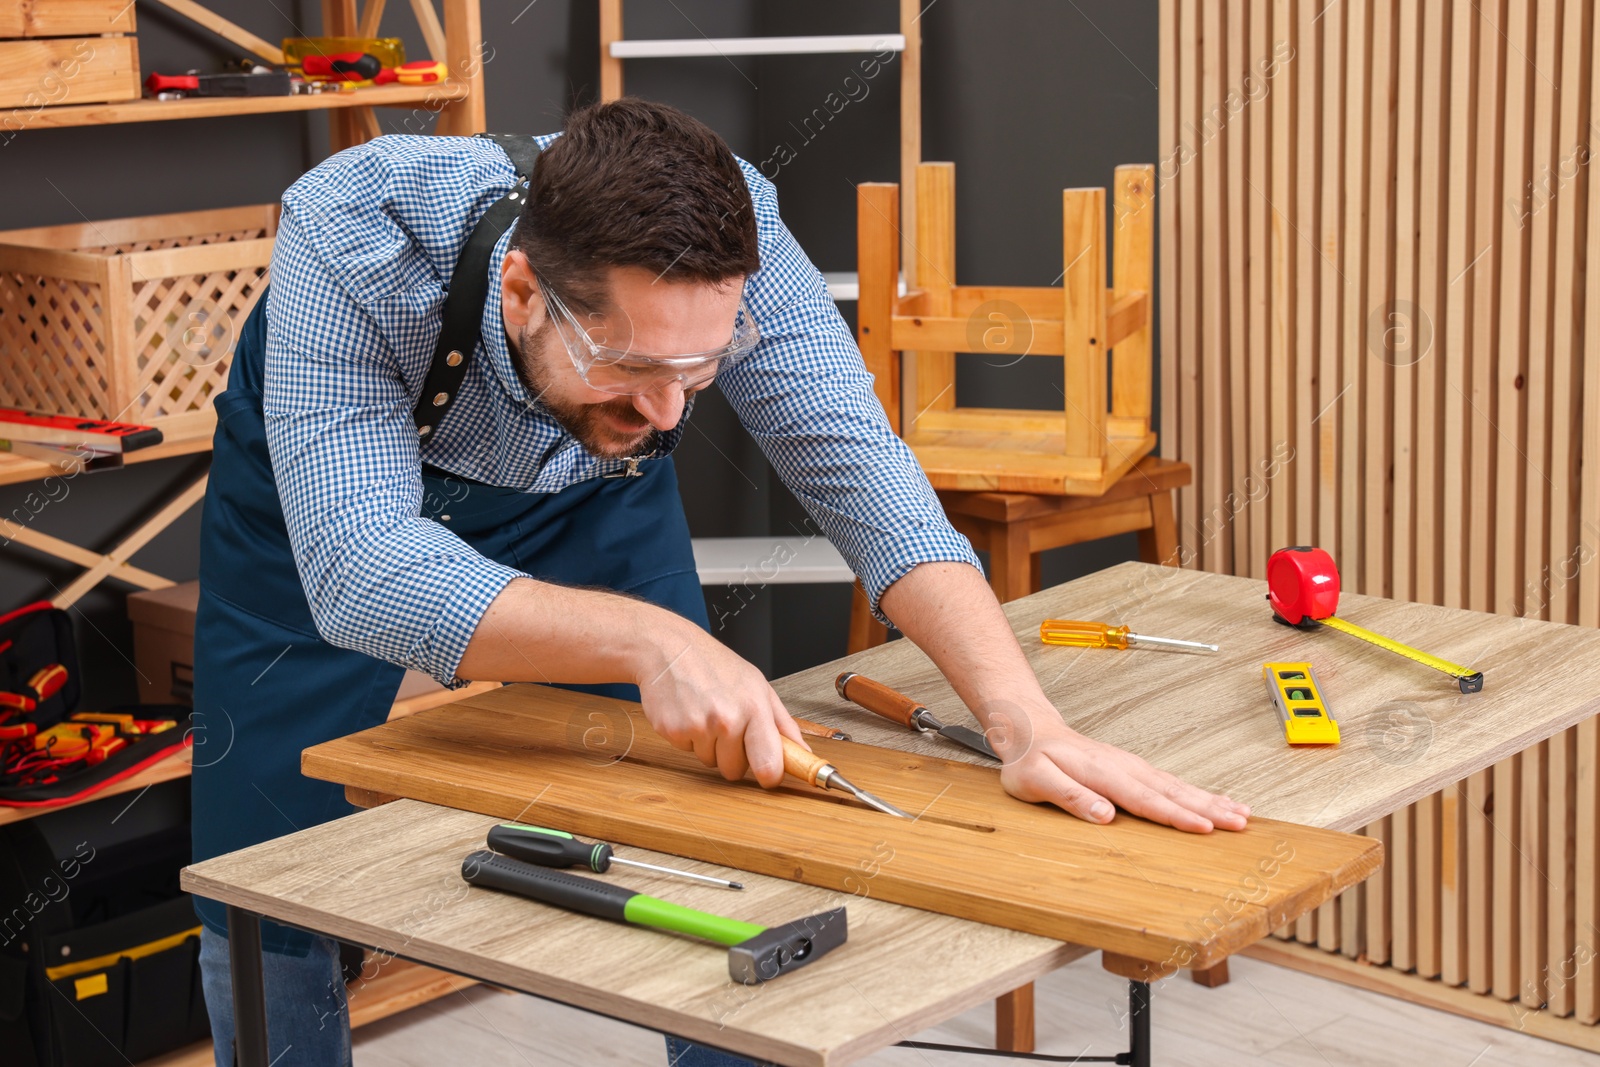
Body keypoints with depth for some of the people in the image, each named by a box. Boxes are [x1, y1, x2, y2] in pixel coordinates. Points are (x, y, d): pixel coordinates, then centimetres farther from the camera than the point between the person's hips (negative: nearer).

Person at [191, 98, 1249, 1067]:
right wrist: (648, 641, -57)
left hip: (587, 489, 2)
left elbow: (861, 472, -35)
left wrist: (1028, 722, -47)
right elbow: (359, 574, -46)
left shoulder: (733, 247, -35)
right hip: (334, 490, -2)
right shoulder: (350, 241, -41)